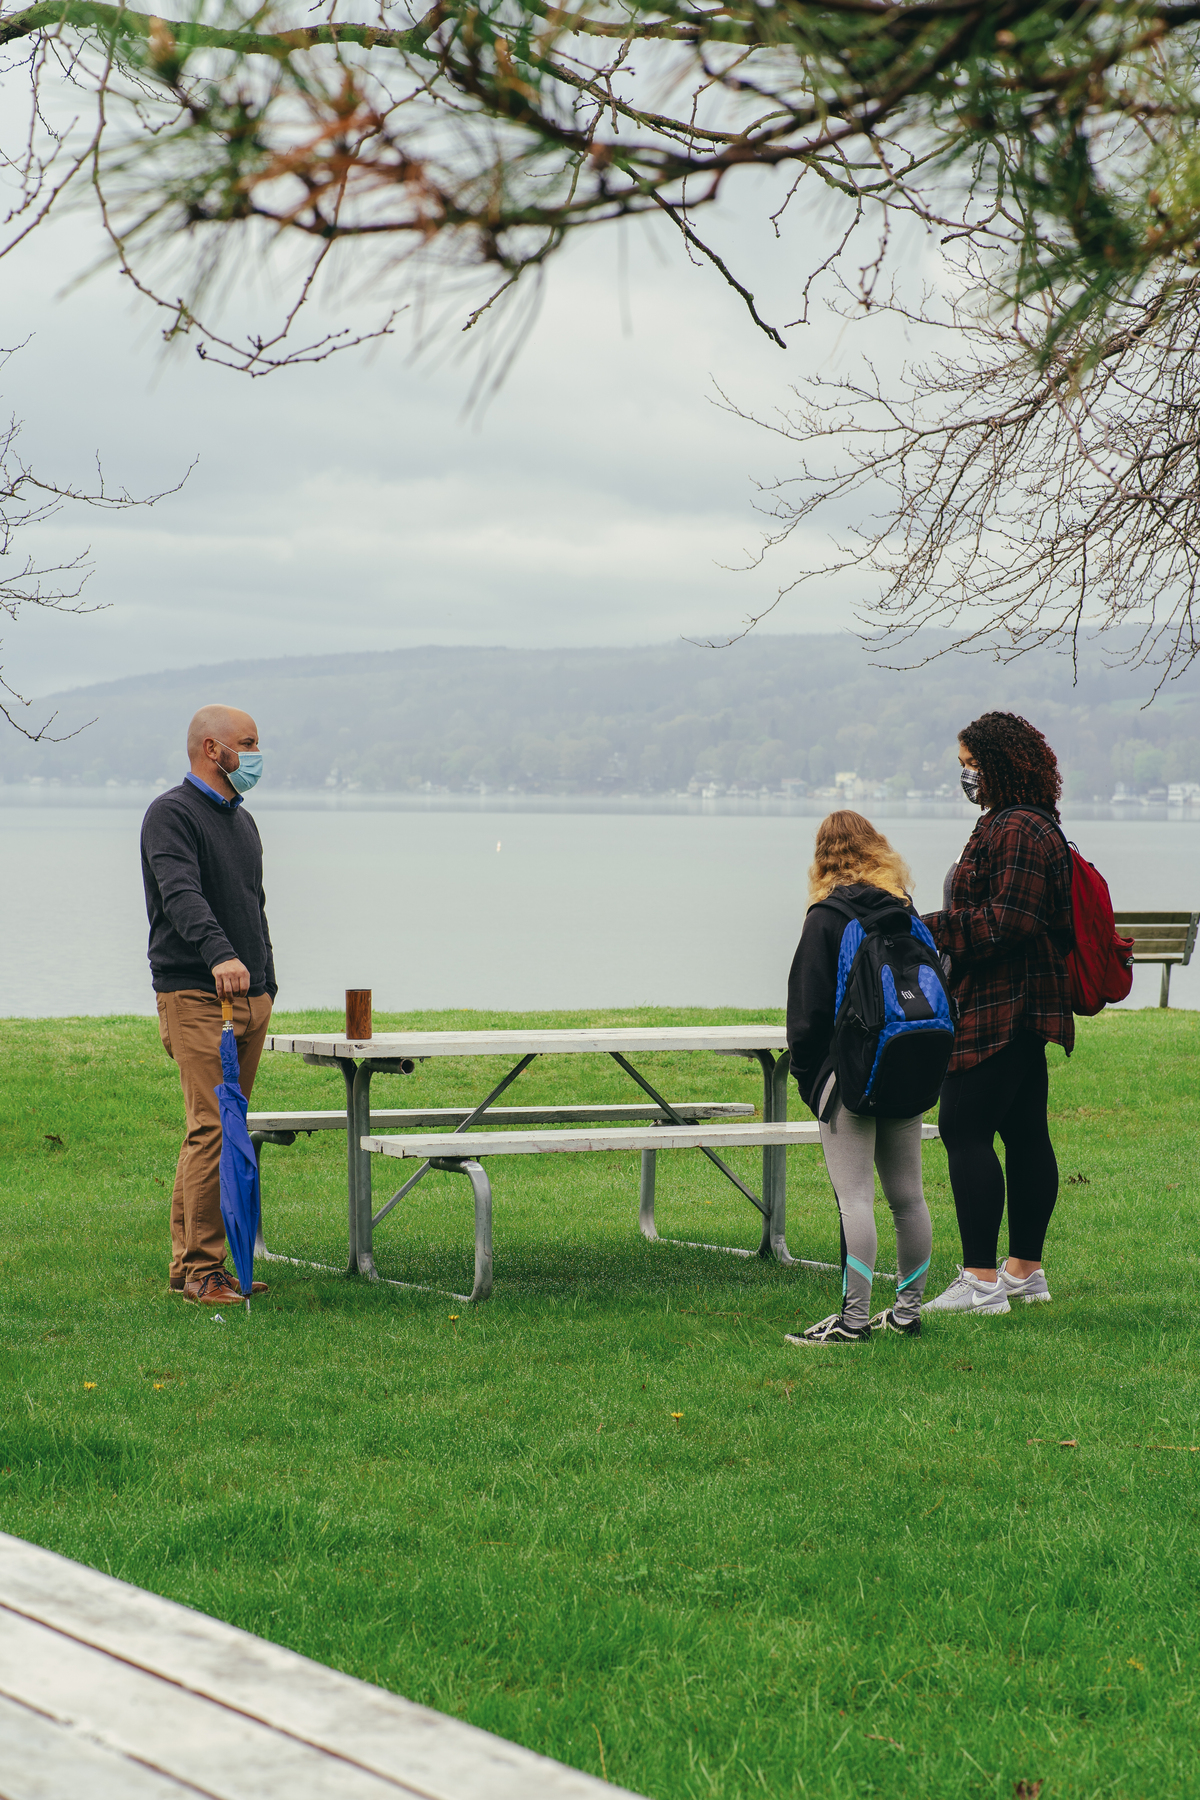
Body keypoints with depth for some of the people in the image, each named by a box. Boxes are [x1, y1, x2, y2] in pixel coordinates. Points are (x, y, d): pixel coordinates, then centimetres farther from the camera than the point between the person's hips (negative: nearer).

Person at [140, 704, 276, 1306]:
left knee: (228, 1128, 8)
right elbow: (182, 895, -26)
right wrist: (219, 954, -42)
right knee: (211, 1128, -15)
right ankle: (198, 1269, -12)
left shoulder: (242, 820, 21)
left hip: (250, 994, 9)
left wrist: (266, 982, 22)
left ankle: (195, 1262, 13)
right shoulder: (171, 815, -8)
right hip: (195, 996, -8)